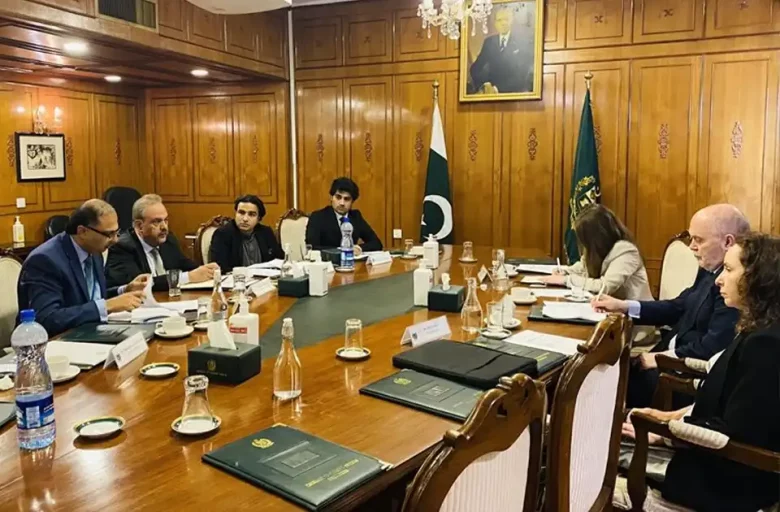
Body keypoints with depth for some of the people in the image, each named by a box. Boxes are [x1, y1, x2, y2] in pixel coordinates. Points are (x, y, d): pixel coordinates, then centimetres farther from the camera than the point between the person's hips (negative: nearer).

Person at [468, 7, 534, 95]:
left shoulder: (524, 42, -1)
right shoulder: (489, 41, 10)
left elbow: (522, 74, -9)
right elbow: (475, 67, 4)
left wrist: (498, 88, -18)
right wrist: (485, 84, -15)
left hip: (515, 92, -1)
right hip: (491, 90, 2)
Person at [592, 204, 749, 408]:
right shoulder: (710, 270, 7)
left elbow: (713, 346, -26)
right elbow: (678, 308, 14)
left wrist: (663, 357, -15)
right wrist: (623, 306, 6)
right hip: (676, 358, 8)